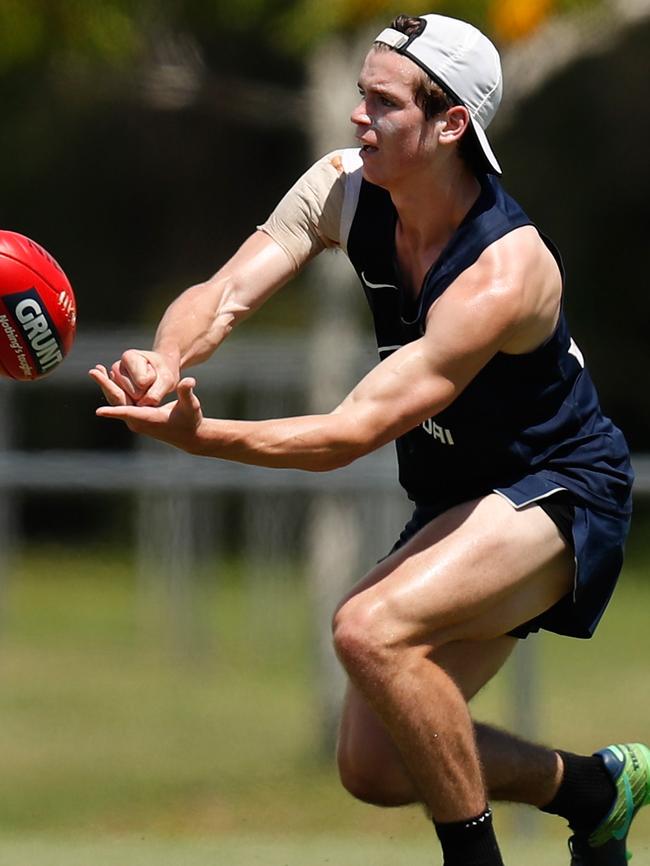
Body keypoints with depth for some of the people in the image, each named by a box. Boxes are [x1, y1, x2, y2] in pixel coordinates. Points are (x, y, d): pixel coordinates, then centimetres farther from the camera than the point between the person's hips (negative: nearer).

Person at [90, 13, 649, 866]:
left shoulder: (504, 274, -32)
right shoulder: (345, 188, -9)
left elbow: (354, 432, -36)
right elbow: (225, 296, -17)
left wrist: (197, 434, -48)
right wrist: (166, 359, -40)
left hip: (557, 494, -8)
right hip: (455, 502, 8)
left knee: (370, 629, -33)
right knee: (373, 768, 4)